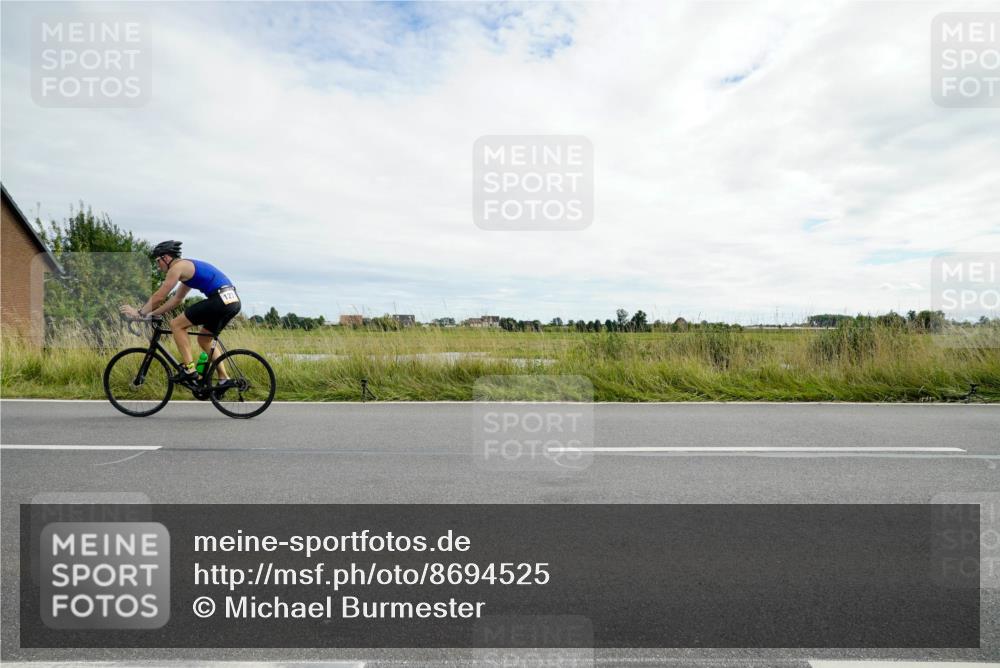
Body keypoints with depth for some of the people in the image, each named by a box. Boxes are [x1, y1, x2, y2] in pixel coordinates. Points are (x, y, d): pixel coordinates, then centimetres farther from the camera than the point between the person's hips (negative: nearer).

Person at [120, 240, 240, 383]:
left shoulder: (178, 266, 0)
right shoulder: (188, 267, 28)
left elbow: (159, 297, 0)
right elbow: (177, 299, 33)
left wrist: (139, 312, 14)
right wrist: (151, 313, 32)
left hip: (220, 300, -9)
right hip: (233, 301, 9)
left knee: (176, 324, 2)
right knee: (204, 340, 22)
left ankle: (190, 370, -2)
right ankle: (224, 379, 18)